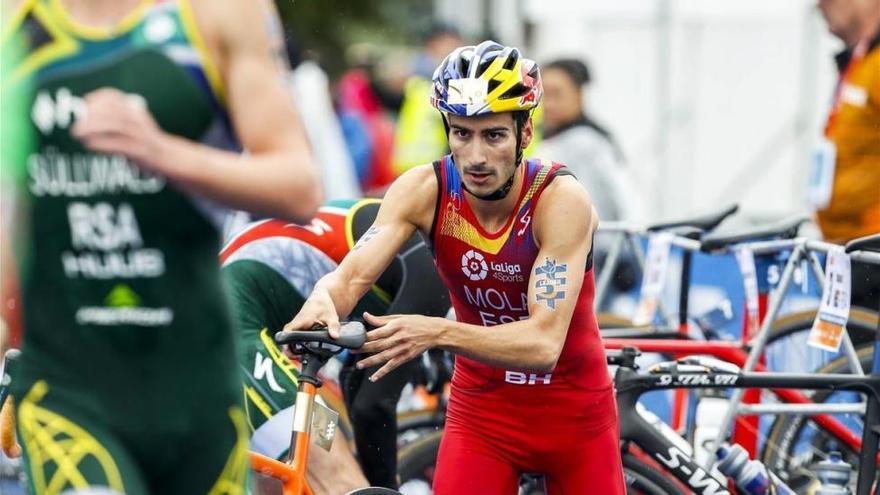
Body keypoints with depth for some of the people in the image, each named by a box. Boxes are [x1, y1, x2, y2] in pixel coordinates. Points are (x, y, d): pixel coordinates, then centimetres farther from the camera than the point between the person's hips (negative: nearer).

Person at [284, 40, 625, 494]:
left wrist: (437, 333, -49)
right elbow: (352, 275, -23)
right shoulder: (425, 191, -16)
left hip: (573, 411, -1)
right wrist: (323, 301, -49)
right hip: (482, 408, 1)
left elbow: (544, 342, -33)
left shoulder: (561, 199, -25)